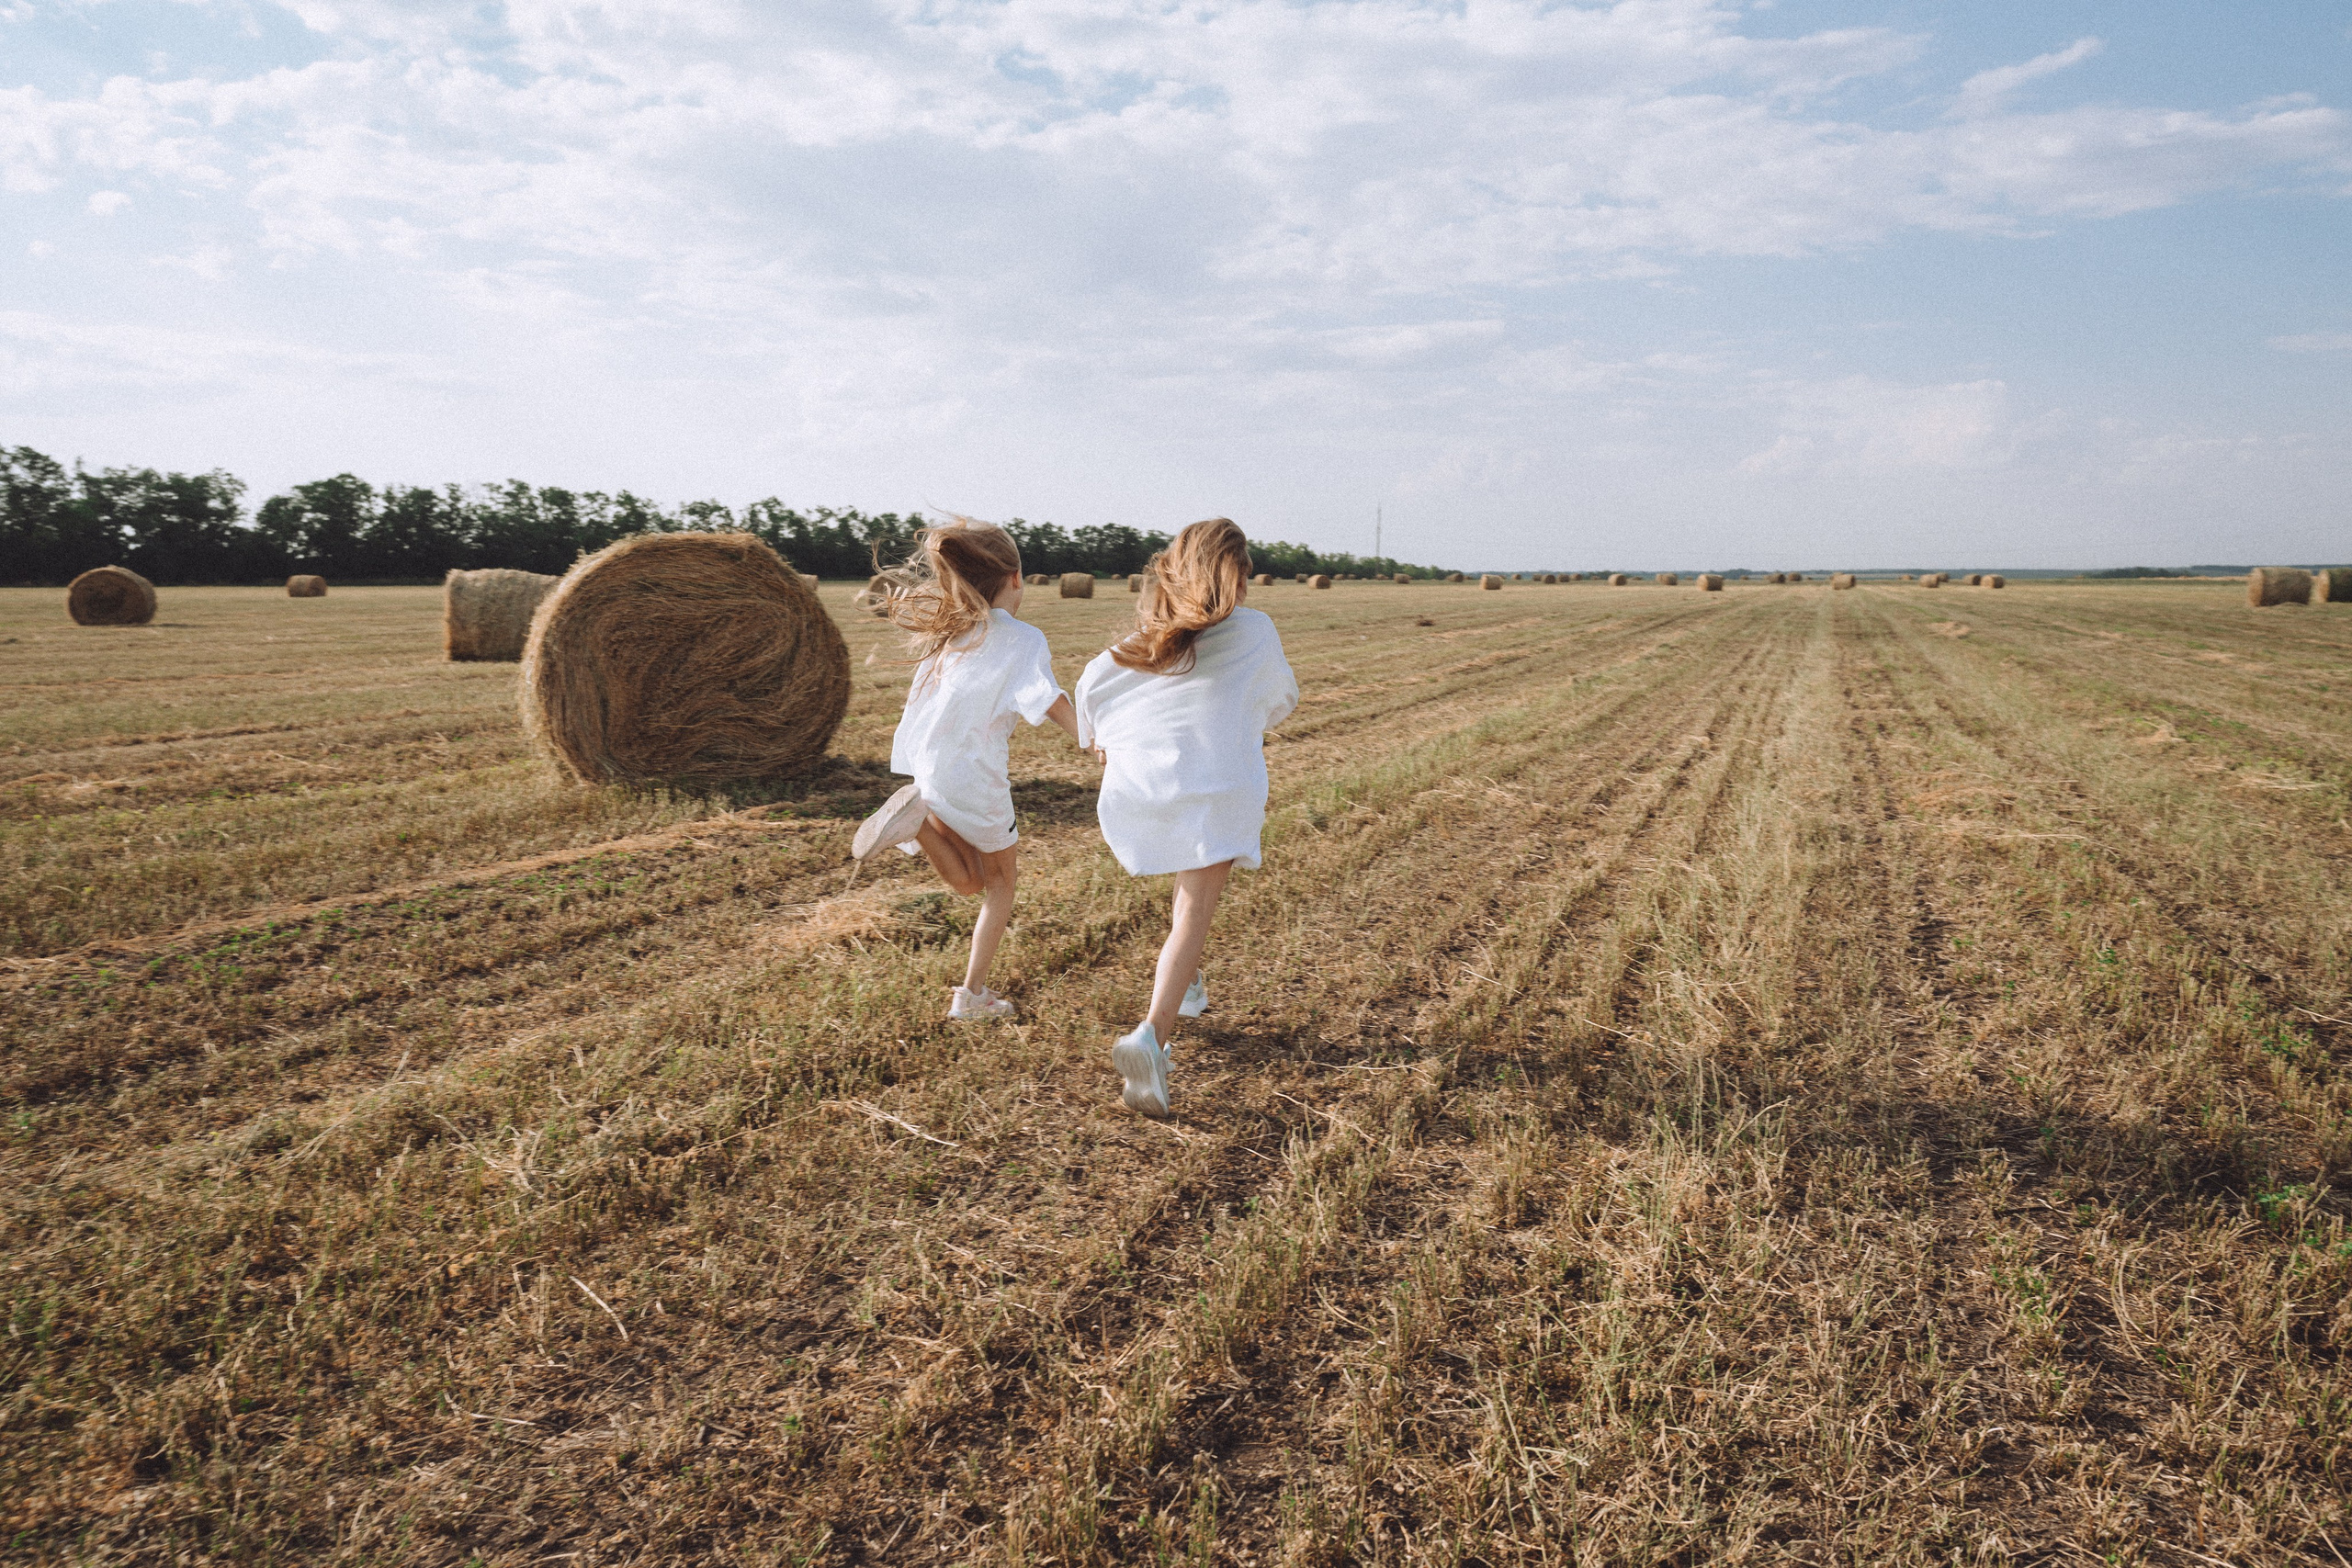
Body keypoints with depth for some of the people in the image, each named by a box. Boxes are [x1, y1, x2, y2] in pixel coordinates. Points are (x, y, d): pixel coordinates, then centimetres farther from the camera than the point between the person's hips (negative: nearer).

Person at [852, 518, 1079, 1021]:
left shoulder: (949, 631, 10)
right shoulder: (1022, 637, -11)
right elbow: (1053, 702, -22)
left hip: (923, 767, 6)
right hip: (972, 775, -6)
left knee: (970, 883, 17)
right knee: (1002, 879, 17)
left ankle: (919, 817, -11)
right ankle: (972, 994, 14)